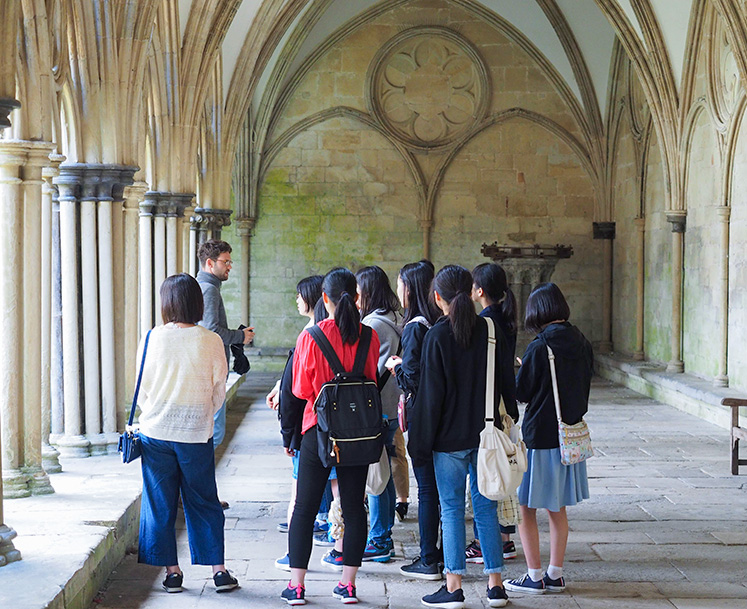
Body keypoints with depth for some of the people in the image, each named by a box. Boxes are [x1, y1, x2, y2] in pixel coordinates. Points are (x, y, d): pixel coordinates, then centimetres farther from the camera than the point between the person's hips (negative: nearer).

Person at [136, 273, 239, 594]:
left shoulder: (152, 339, -6)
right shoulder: (210, 341, -7)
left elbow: (142, 390, 2)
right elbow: (219, 393, 1)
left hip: (155, 432, 0)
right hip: (196, 434, 0)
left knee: (160, 504, 10)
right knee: (204, 502, 11)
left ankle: (172, 571, 14)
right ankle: (219, 570, 13)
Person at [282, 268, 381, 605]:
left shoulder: (310, 336, -11)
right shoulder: (369, 337, -4)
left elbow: (301, 390, -5)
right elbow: (374, 382, 8)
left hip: (319, 429, -2)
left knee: (304, 508, 6)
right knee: (354, 507, 10)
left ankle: (296, 586, 7)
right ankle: (348, 584, 12)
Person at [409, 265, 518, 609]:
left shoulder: (437, 336, -11)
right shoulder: (490, 331, 2)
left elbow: (431, 392, -11)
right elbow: (504, 382, 7)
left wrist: (422, 439, -5)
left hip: (450, 436, -4)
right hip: (486, 434, 4)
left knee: (451, 509, 3)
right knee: (486, 507, 10)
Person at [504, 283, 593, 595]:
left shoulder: (539, 348, -17)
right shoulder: (582, 345, 2)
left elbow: (521, 392, -10)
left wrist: (519, 371, 9)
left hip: (540, 436, -7)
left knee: (527, 508, 4)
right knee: (557, 509, 16)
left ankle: (535, 576, 6)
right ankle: (555, 574, 19)